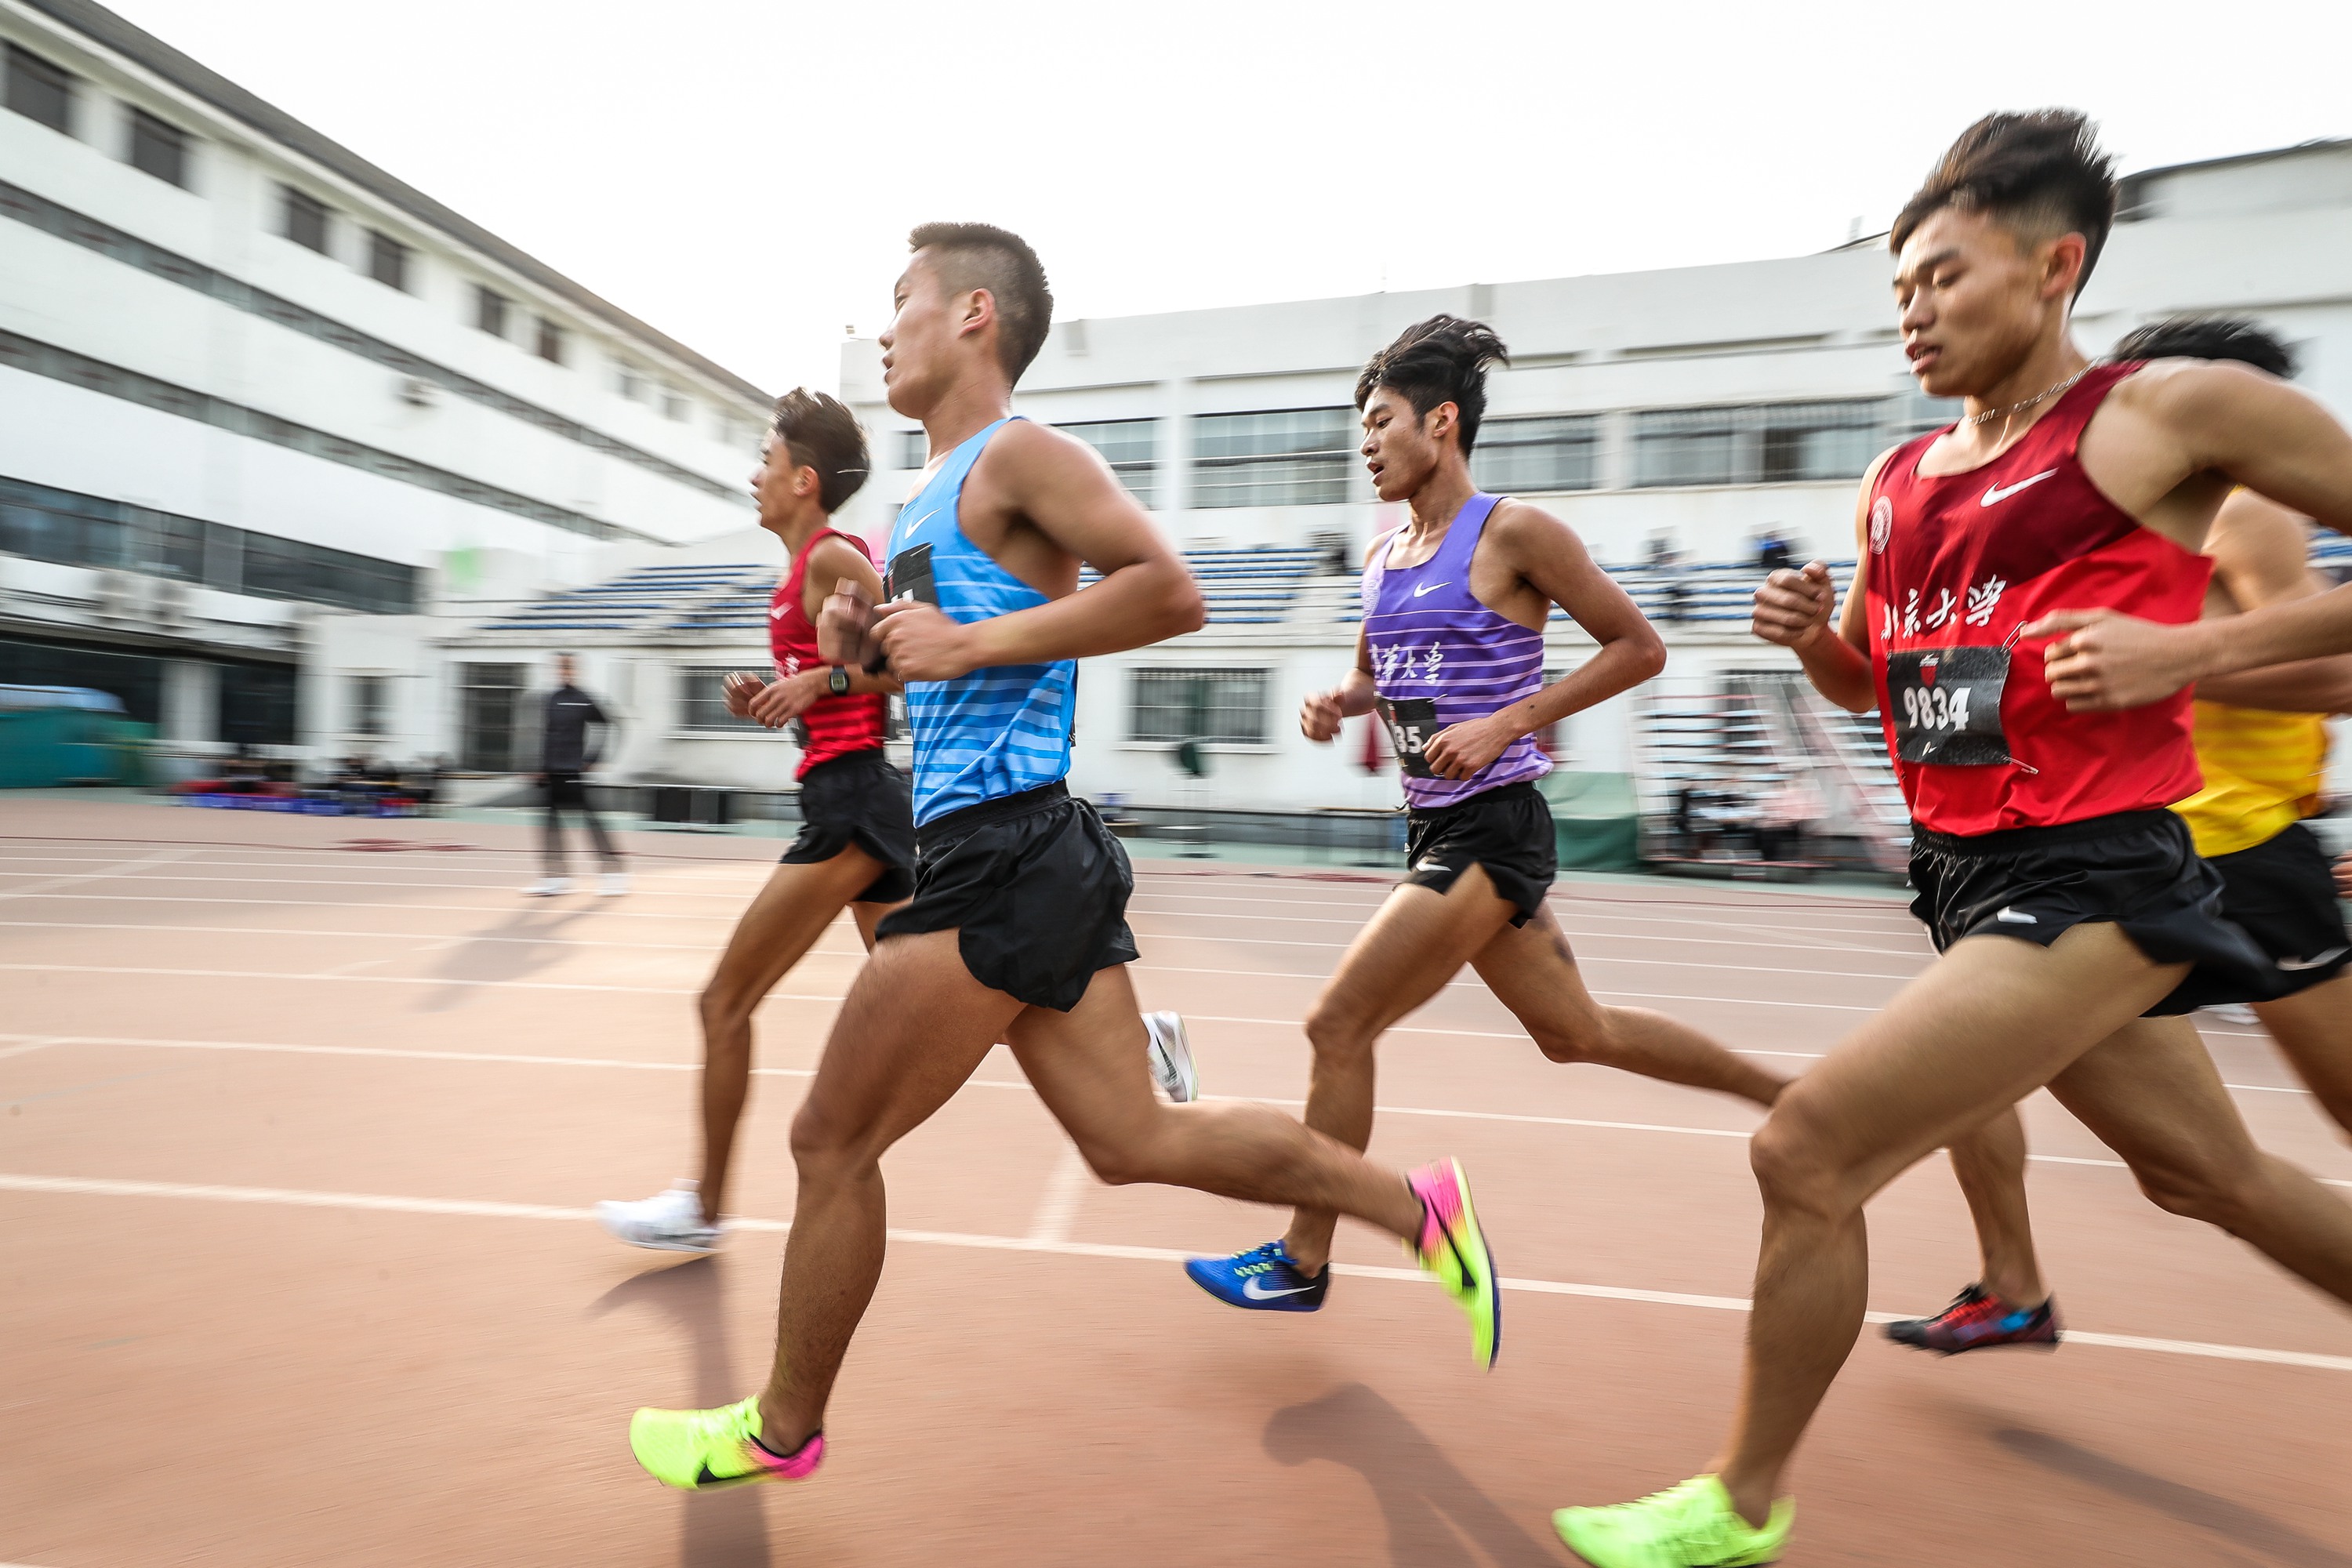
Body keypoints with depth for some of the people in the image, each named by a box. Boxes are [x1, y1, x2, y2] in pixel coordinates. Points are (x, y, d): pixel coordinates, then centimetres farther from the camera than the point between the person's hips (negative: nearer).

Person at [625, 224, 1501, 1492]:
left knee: (831, 1143, 4)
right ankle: (1416, 1206, 22)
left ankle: (782, 1429, 26)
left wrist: (971, 644, -19)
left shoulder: (1021, 457, -7)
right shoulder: (932, 500, 21)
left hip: (1003, 857, -10)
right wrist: (874, 646, 9)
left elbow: (1169, 590, -20)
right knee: (1138, 1140, 12)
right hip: (1016, 860, 10)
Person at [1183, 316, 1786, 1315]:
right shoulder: (1383, 557, 12)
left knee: (1337, 1025, -7)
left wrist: (1508, 722, -17)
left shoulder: (1513, 532, -11)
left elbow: (1638, 647, -8)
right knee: (1576, 1033, 19)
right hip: (1435, 827, 9)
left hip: (1490, 829, -9)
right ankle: (1792, 1097, 38)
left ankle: (1302, 1262, 12)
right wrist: (1338, 703, 1)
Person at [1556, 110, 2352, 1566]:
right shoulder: (1898, 480, 10)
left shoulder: (2171, 410, -9)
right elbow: (1877, 681, 20)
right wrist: (1814, 635, 0)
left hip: (2092, 884, -7)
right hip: (1976, 878, 8)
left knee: (1807, 1150, -11)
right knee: (2216, 1176, 23)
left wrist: (2188, 648, -18)